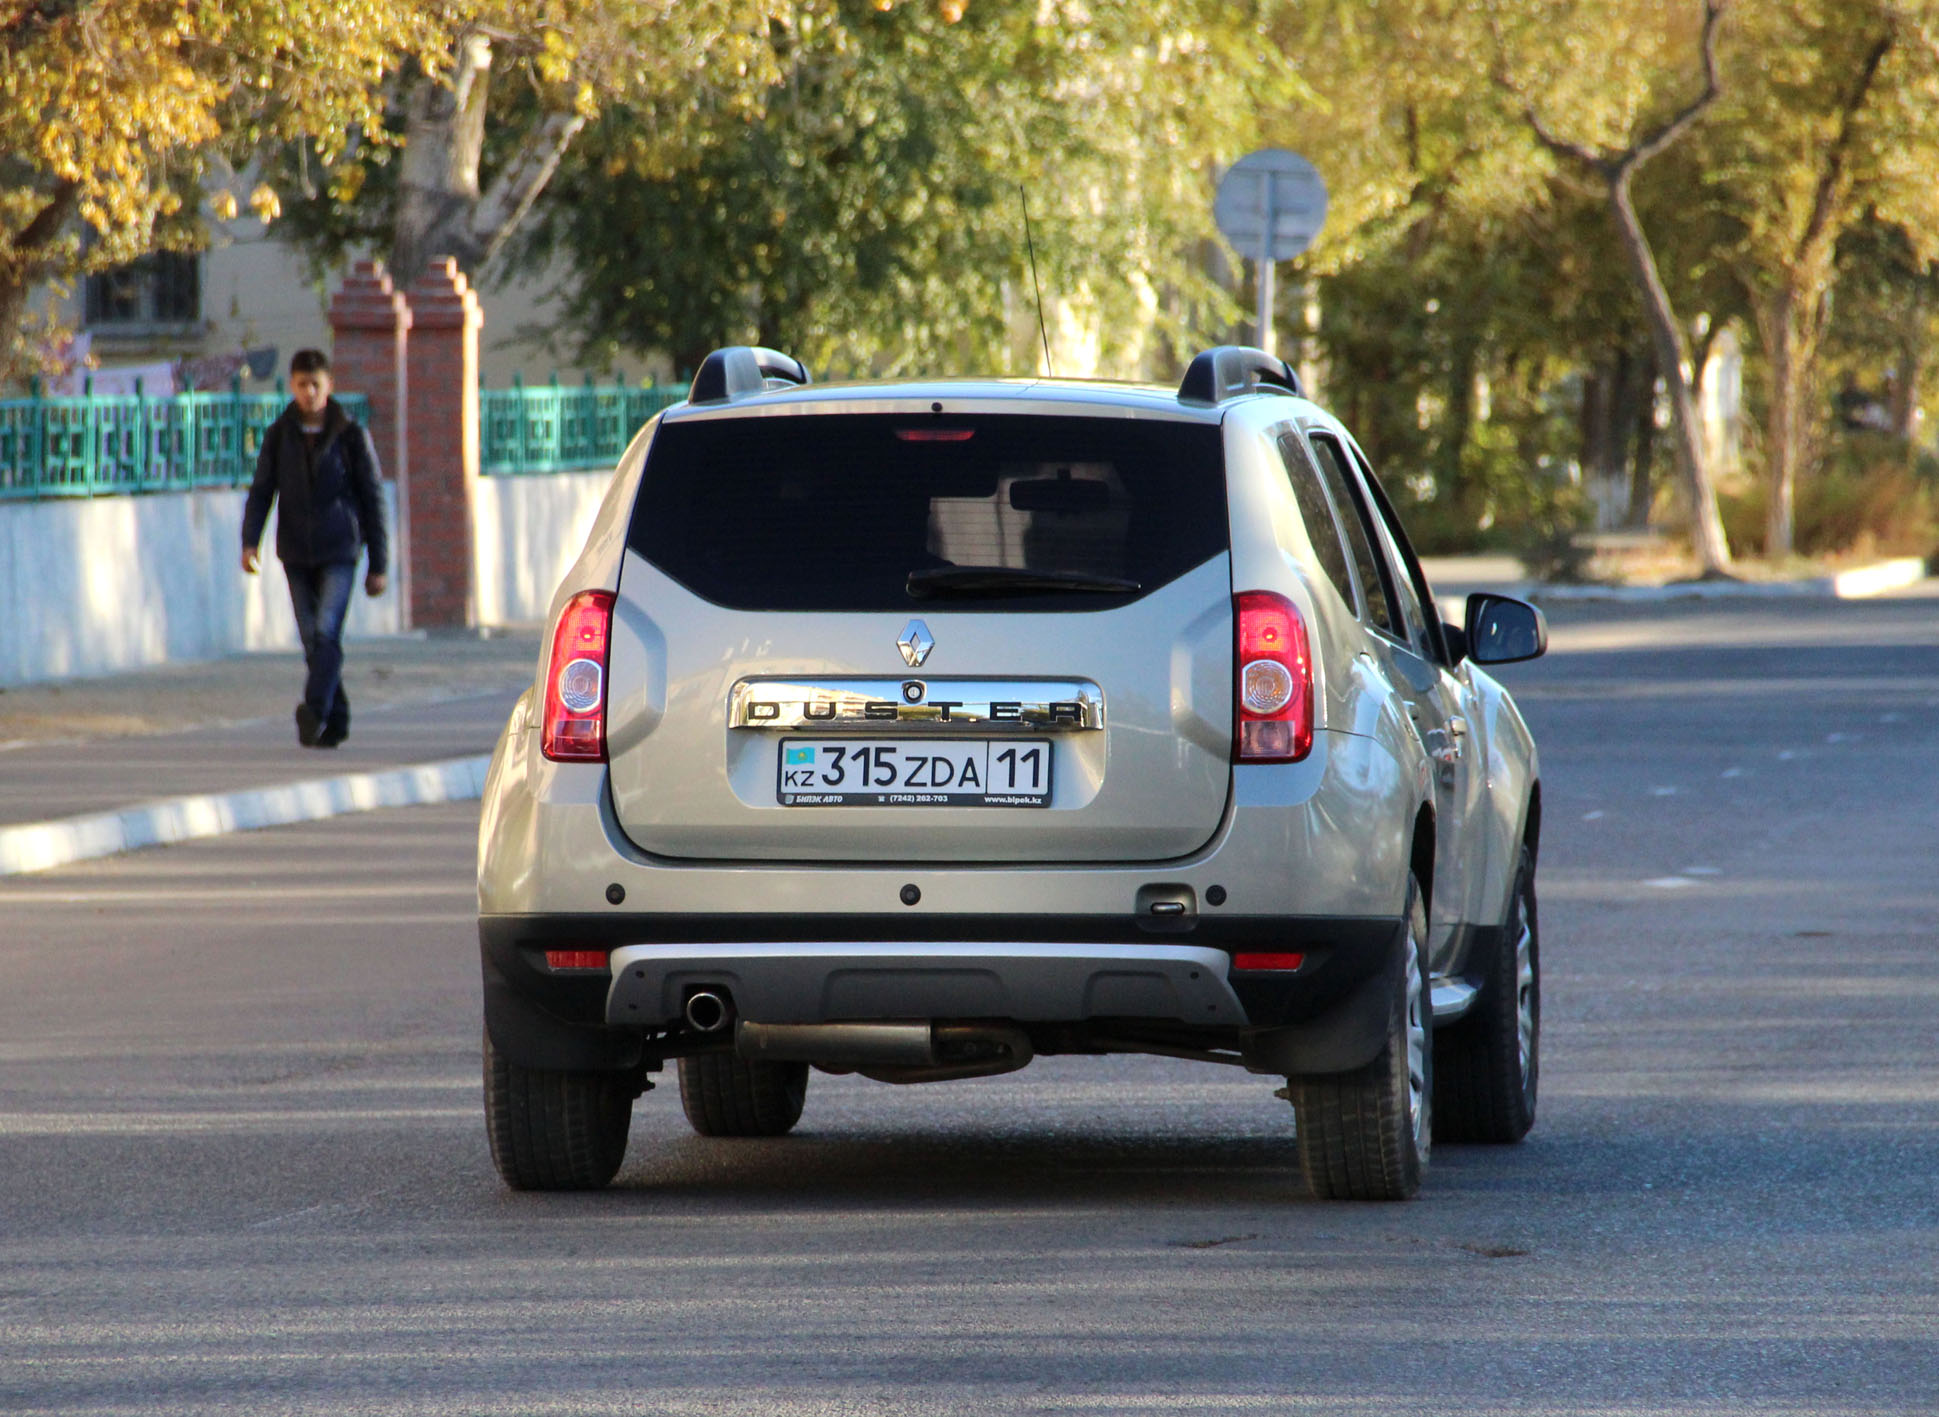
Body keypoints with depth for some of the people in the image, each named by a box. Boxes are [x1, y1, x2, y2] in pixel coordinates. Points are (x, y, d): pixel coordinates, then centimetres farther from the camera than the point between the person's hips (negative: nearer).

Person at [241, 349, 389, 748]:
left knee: (326, 632, -18)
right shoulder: (279, 435, 5)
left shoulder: (351, 435, -2)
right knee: (312, 640, 4)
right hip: (296, 553, 3)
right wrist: (249, 542, -12)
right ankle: (336, 719, 16)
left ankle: (314, 711, -22)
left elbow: (372, 500, 2)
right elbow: (261, 491, 5)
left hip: (338, 552, -3)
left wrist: (378, 564, 1)